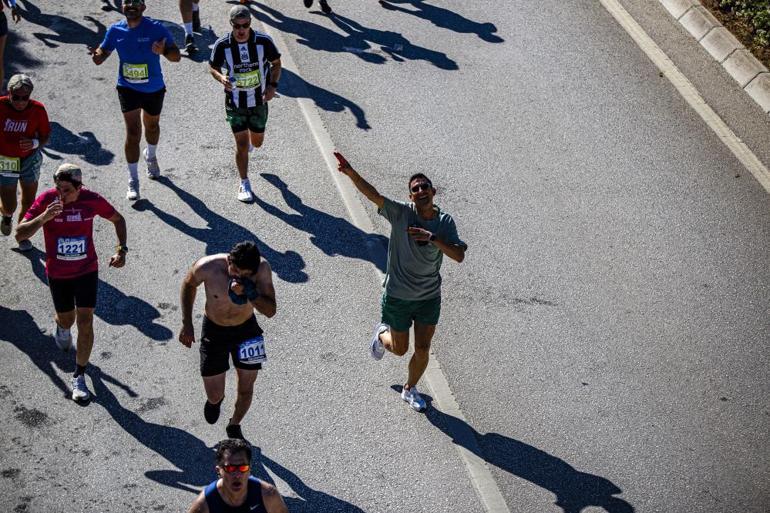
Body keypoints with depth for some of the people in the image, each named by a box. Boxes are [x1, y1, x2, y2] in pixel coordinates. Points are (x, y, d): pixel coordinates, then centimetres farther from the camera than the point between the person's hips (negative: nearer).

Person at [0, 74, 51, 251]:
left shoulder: (38, 109, -14)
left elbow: (45, 136, -5)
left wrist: (35, 143, -25)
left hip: (30, 160, 2)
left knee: (29, 203, 10)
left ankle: (22, 235, 37)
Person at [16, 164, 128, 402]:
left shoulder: (92, 200, -16)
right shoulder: (46, 200, -20)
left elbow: (118, 219, 3)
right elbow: (19, 234, -23)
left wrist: (121, 250, -10)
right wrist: (44, 217, -40)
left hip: (87, 270, 0)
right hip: (57, 274, 0)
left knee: (85, 322, -7)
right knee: (66, 319, 18)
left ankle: (79, 377, 5)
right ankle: (60, 326, 58)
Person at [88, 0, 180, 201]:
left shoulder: (156, 28, -17)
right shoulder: (115, 30, -9)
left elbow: (176, 56, -15)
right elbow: (103, 53, 1)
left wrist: (163, 51, -37)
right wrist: (97, 56, -24)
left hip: (154, 89, 0)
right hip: (128, 88, 0)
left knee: (152, 126, 23)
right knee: (133, 133, -7)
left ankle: (151, 156, 55)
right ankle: (133, 181, 1)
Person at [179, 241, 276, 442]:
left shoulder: (262, 268, -26)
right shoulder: (207, 267, -29)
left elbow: (270, 311, -24)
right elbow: (189, 285, -6)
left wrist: (250, 293, -42)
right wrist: (187, 324, -3)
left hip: (246, 330, 1)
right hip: (214, 331, -1)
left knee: (246, 390, 11)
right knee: (215, 395, 6)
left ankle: (234, 426, 43)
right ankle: (215, 399, 46)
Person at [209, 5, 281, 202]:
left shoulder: (264, 41, -15)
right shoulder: (222, 45, -16)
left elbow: (276, 63, 1)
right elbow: (213, 66, -1)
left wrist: (273, 85, -12)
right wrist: (221, 78, -23)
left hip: (259, 101, 2)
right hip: (235, 103, -2)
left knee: (257, 142, 15)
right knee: (242, 144, -3)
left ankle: (248, 136, 54)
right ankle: (244, 184, 14)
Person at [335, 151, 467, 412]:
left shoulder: (445, 221, -9)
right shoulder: (401, 213, -16)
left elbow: (459, 255, -19)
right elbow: (373, 195, -31)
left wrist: (433, 238, -33)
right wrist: (351, 173, -47)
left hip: (430, 297, 2)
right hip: (398, 296, -2)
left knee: (422, 350, 10)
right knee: (400, 349, 13)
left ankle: (410, 389, 37)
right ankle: (382, 334, 49)